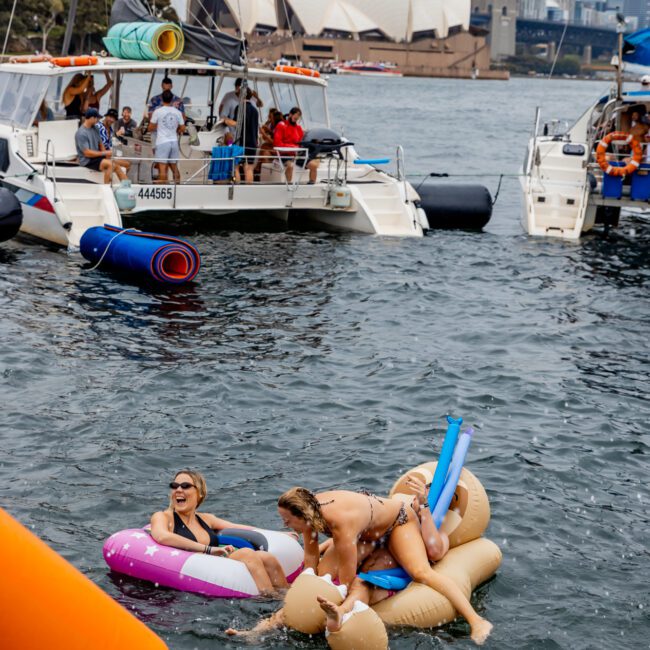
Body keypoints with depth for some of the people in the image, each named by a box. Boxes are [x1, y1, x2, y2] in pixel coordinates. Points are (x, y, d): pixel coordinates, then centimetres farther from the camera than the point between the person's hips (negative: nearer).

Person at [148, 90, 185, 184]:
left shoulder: (157, 111, -6)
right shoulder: (177, 112, 4)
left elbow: (150, 128, 0)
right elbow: (182, 128, 8)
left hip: (162, 142, -4)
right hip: (174, 141, 4)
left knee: (162, 168, -8)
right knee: (174, 167, 12)